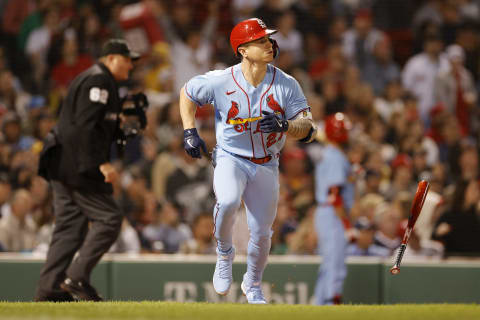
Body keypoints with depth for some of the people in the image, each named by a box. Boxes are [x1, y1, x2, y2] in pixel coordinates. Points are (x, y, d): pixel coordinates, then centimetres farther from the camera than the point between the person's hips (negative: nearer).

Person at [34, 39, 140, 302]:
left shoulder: (93, 79, 23)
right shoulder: (98, 81, -10)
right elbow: (86, 125, -21)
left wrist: (119, 122, 12)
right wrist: (101, 163, -25)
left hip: (61, 163, 11)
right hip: (78, 165, -11)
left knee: (70, 225, 9)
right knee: (108, 219, -8)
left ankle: (48, 288, 5)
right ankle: (77, 277, -12)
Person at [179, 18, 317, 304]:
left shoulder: (287, 85, -10)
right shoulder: (220, 81, -14)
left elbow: (308, 128, -11)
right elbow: (187, 94, 6)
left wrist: (284, 125, -31)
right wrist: (190, 132, -3)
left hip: (266, 166, 2)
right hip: (231, 159, -2)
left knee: (262, 233, 5)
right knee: (228, 201, -33)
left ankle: (253, 285, 33)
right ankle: (225, 254, -4)